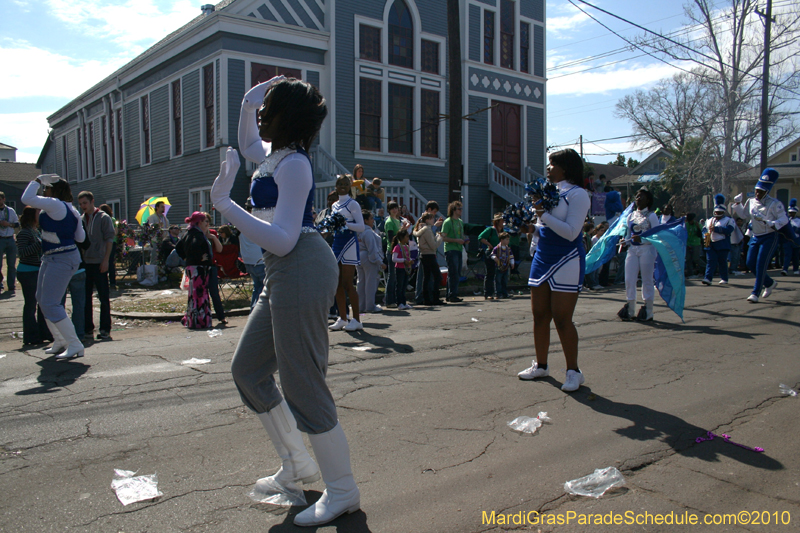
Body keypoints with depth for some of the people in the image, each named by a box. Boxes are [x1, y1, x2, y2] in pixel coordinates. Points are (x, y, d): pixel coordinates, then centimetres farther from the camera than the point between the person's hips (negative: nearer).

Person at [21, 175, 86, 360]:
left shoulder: (55, 204, -16)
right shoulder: (71, 210, 11)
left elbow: (27, 198, -20)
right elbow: (80, 237, 15)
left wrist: (37, 180, -6)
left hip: (61, 260, -11)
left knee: (50, 304, -11)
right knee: (42, 299, 20)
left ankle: (75, 346, -7)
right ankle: (60, 341, 29)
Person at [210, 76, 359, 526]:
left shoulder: (292, 164, -14)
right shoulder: (274, 155, 16)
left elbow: (283, 239, -23)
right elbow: (248, 145, 41)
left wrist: (224, 203, -23)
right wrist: (247, 104, 25)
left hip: (302, 269, -11)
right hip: (285, 275, 11)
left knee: (303, 386, -5)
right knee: (248, 369, 17)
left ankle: (343, 492, 11)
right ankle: (298, 465, 28)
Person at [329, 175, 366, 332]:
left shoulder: (352, 204, -3)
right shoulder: (334, 206, 17)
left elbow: (361, 227, -12)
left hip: (349, 244, -7)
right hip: (337, 244, 7)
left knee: (347, 284, -9)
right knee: (338, 284, 6)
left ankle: (356, 320, -3)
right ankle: (342, 319, 14)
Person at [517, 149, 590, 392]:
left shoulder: (577, 194, -10)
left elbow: (571, 232, -19)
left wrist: (544, 215, -22)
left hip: (566, 261, -8)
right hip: (542, 258, 8)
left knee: (562, 319, -6)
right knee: (539, 315, 10)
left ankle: (573, 371, 7)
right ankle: (541, 365, 22)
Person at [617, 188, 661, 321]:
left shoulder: (651, 216, -1)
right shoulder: (631, 216, 14)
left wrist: (641, 239, -20)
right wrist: (625, 242, -2)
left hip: (646, 249, -5)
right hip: (632, 249, 5)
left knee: (647, 280, 1)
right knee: (629, 279, -1)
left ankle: (648, 312, 9)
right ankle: (630, 310, 9)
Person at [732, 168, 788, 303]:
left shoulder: (774, 204, -11)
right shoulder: (751, 202, 6)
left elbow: (784, 219, -14)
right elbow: (744, 214, 21)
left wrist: (772, 224, -32)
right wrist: (737, 203, 8)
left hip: (769, 237, -6)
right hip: (755, 237, 6)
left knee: (760, 264, -11)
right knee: (750, 263, 4)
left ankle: (755, 293, -6)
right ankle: (770, 283, 28)